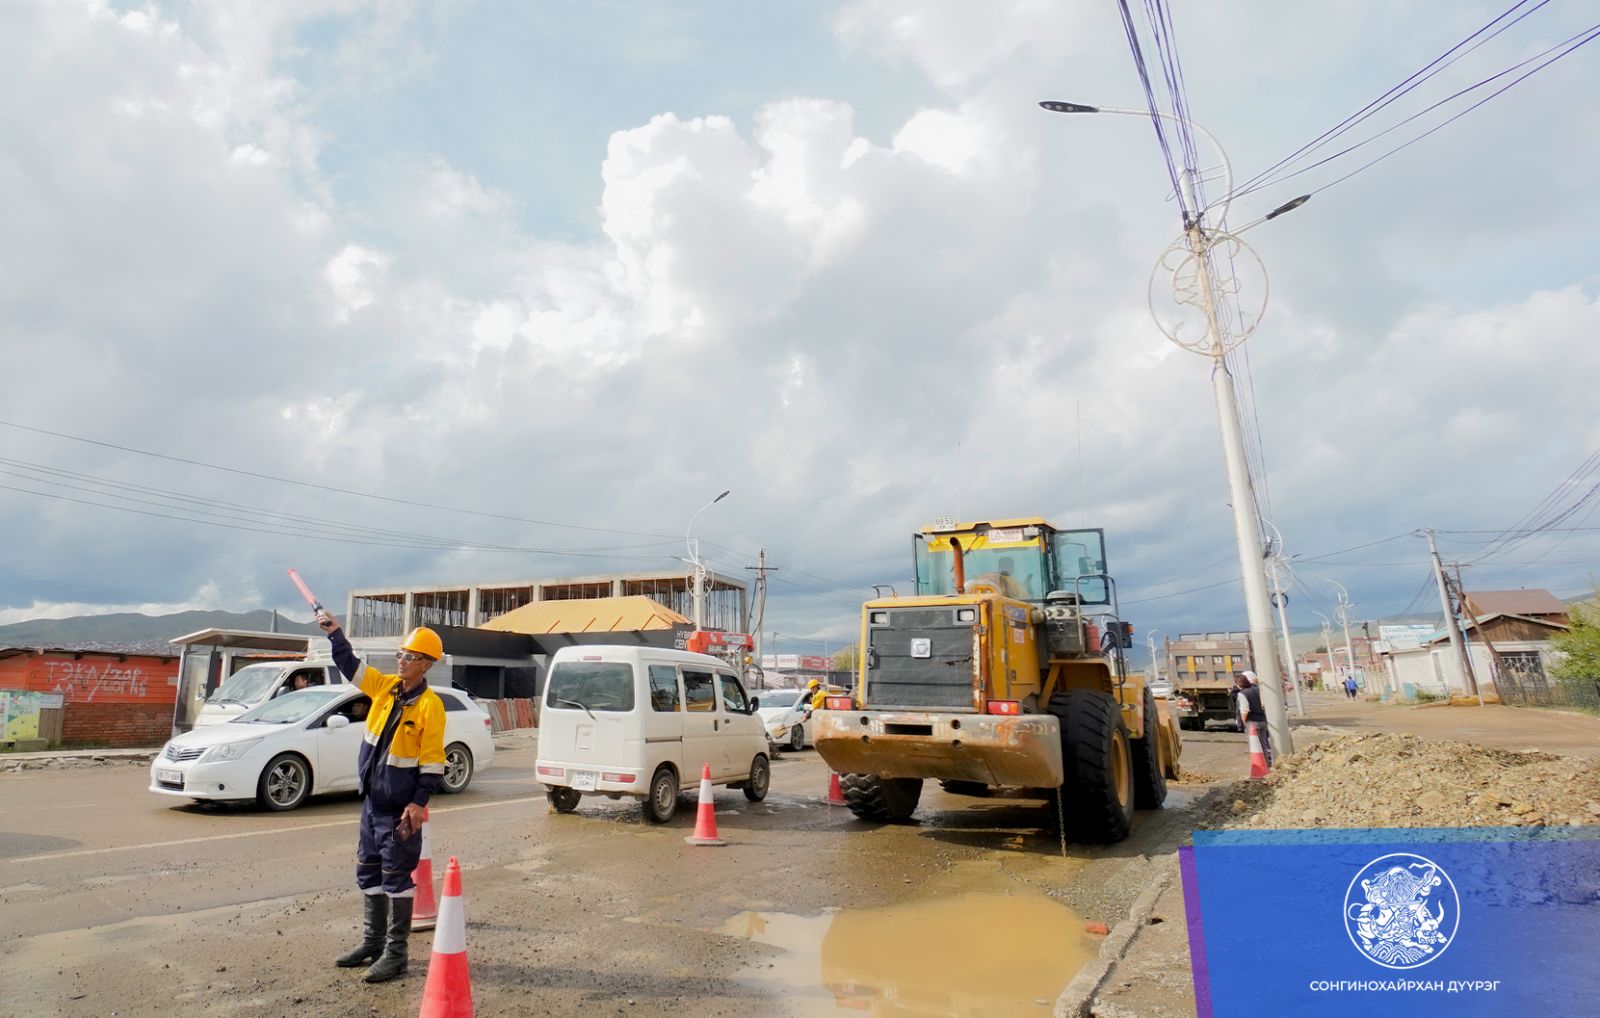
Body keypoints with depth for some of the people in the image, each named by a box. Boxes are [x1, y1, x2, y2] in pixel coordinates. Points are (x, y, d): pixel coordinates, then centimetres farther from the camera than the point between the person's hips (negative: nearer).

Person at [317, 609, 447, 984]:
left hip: (399, 809, -8)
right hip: (372, 801, 8)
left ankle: (395, 953, 13)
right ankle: (372, 941, 33)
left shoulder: (429, 705, -17)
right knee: (368, 872, 17)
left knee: (396, 878, 1)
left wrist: (418, 803, -21)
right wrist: (335, 633, 2)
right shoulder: (385, 686, 3)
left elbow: (432, 761, -17)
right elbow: (351, 666, 13)